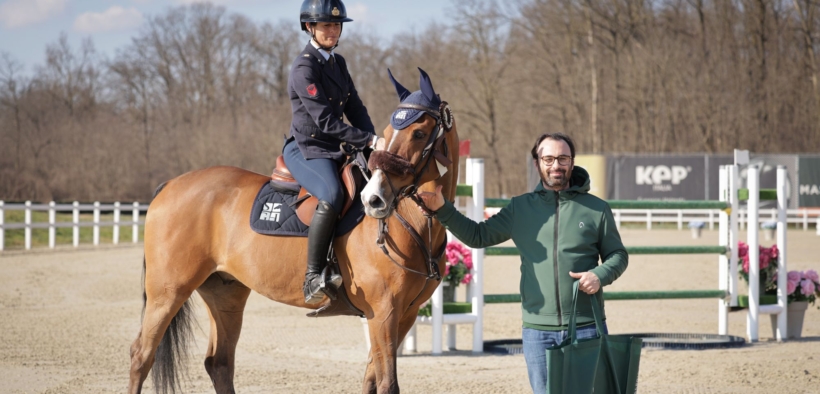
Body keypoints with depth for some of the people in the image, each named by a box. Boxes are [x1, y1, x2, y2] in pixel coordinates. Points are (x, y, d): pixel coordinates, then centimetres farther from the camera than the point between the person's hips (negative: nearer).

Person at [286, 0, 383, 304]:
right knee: (332, 196, -35)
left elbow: (355, 110, 13)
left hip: (334, 151, 9)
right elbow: (327, 122, -20)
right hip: (305, 150, -9)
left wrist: (374, 143, -4)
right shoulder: (304, 68, -14)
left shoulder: (338, 63, 13)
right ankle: (313, 278, -32)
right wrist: (371, 141, -20)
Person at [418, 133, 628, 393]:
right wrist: (442, 209, -2)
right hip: (538, 331, 2)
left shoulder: (596, 209, 3)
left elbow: (618, 255, 8)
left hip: (587, 329, -2)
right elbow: (477, 236, 10)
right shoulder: (520, 208, 8)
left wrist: (600, 275, -13)